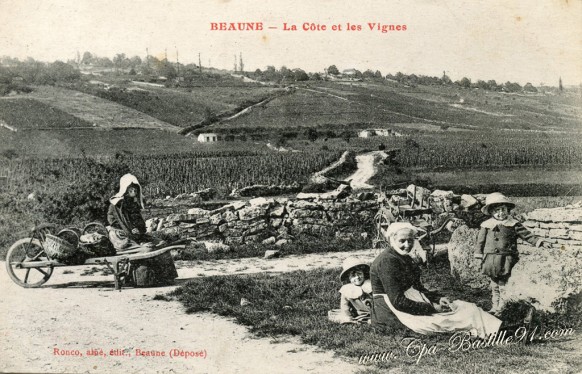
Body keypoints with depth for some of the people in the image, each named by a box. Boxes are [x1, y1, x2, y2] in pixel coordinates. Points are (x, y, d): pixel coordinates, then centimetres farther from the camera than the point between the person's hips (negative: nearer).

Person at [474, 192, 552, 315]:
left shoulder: (513, 224, -1)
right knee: (494, 286, 13)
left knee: (504, 286, -1)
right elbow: (480, 242, 9)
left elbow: (527, 236, -1)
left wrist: (541, 242, -9)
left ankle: (502, 309, 7)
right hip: (491, 261, 3)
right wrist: (479, 257, 6)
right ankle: (495, 307, 23)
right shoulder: (486, 225, 4)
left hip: (506, 260, -3)